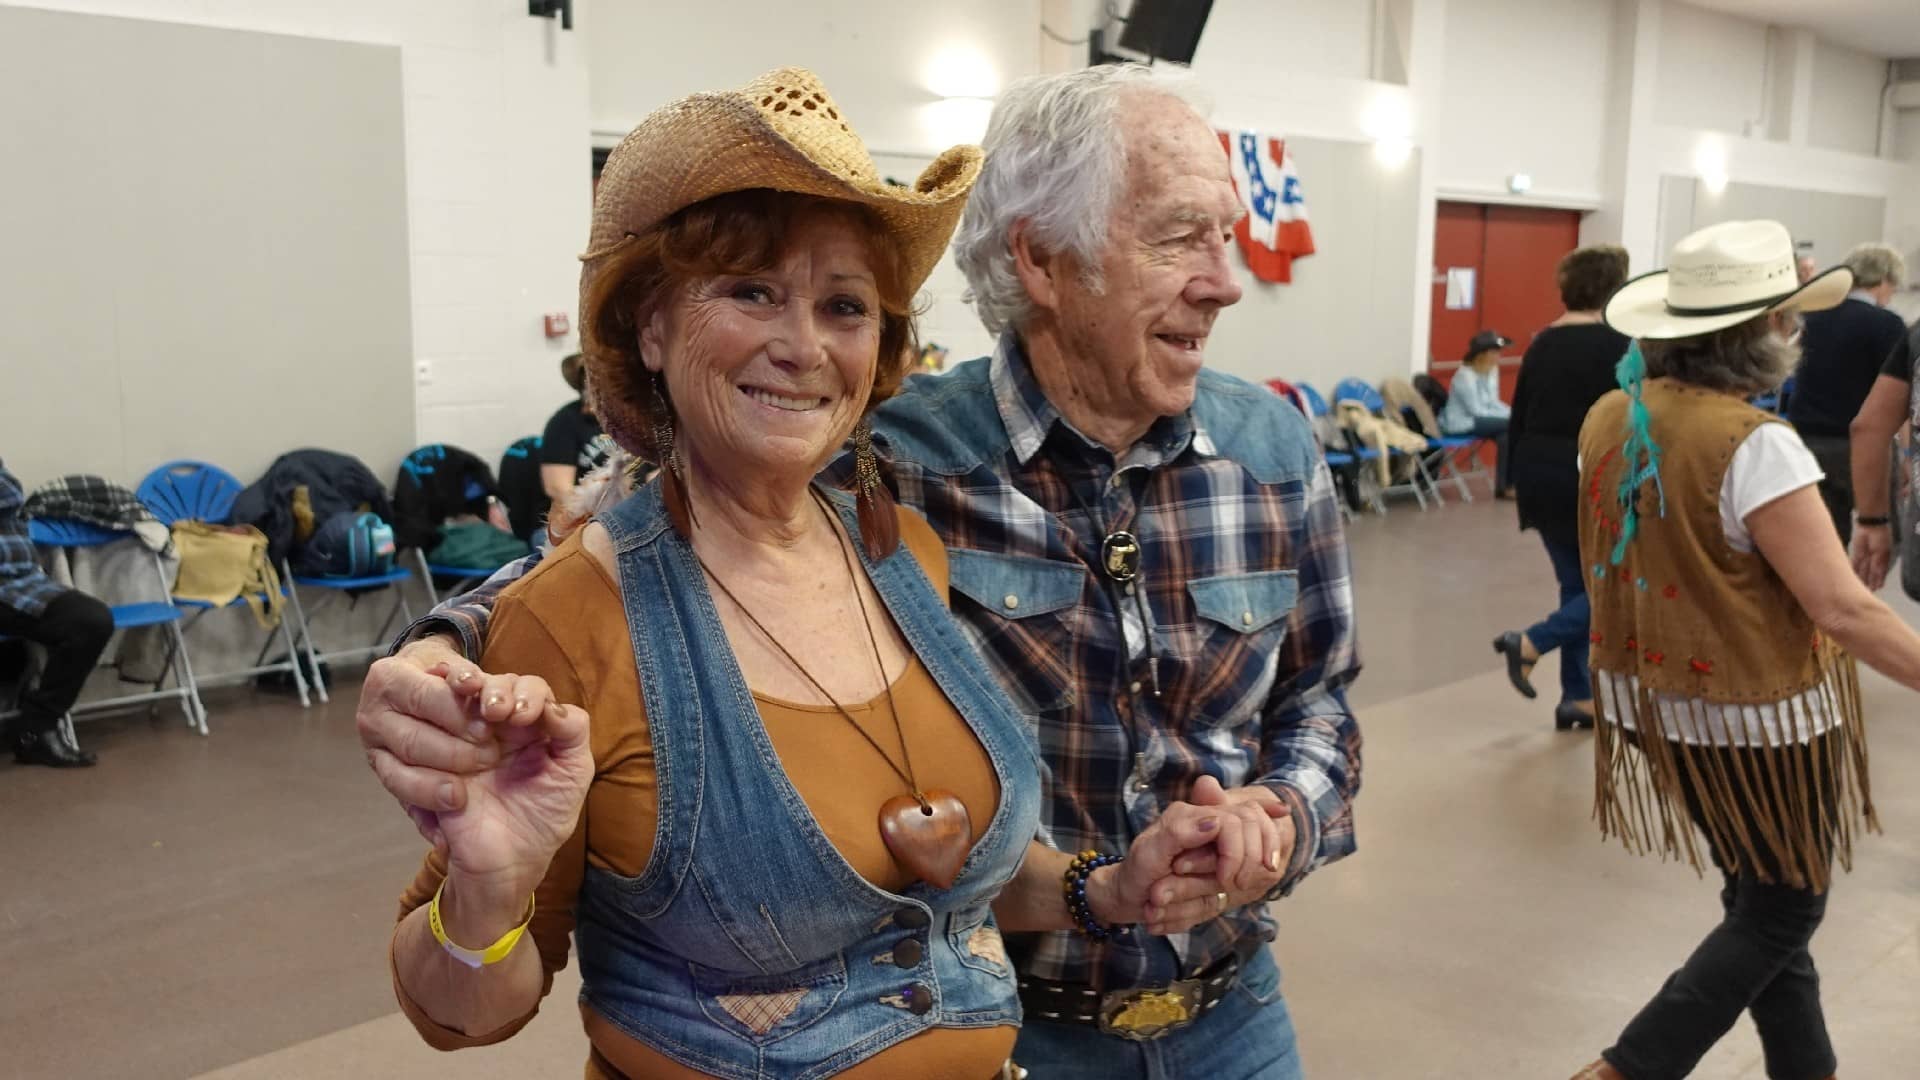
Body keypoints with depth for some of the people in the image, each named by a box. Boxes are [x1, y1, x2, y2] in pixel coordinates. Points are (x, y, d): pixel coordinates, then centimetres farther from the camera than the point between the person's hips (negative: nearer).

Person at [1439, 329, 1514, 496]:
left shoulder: (1492, 370, 5)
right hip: (1460, 424, -8)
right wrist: (1509, 415, -16)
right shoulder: (1465, 376, -20)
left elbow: (1493, 403, 10)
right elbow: (1477, 411, -19)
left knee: (1505, 436, -20)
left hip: (1476, 419, 8)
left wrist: (1511, 412, -8)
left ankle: (1503, 486, -11)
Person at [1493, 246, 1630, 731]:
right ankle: (1530, 642, -9)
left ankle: (1577, 697, 16)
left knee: (1577, 584, 15)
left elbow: (1519, 419, 11)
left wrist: (1518, 480, 20)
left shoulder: (1542, 342, 8)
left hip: (1541, 477, 7)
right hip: (1591, 480, -7)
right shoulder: (1615, 344, -10)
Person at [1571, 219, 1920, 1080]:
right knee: (1780, 916, 13)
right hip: (1757, 715, -7)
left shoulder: (1608, 420, -1)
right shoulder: (1753, 443, -24)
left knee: (1761, 900, 23)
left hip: (1658, 699, 7)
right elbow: (1840, 608, -24)